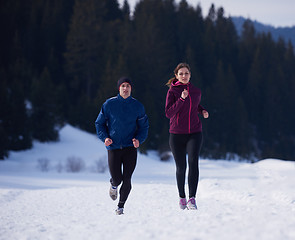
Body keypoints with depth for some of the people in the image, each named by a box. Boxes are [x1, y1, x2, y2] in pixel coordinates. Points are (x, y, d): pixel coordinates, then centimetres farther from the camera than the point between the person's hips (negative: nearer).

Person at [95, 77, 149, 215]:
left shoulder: (137, 106, 3)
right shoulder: (109, 104, 0)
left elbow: (144, 126, 10)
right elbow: (99, 123, 8)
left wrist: (139, 139, -9)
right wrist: (105, 137, -9)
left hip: (130, 147, 1)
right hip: (113, 147, -1)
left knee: (127, 180, -6)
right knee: (117, 179, -4)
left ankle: (121, 206, 14)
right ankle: (113, 185, 35)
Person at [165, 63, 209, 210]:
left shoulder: (196, 91, 8)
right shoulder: (172, 91, -3)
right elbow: (168, 113, -13)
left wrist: (202, 111, 7)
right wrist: (181, 99, -22)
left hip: (194, 133, 1)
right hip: (177, 135, -1)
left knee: (193, 162, -19)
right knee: (181, 167, 5)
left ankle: (192, 198, -22)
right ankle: (182, 197, 28)